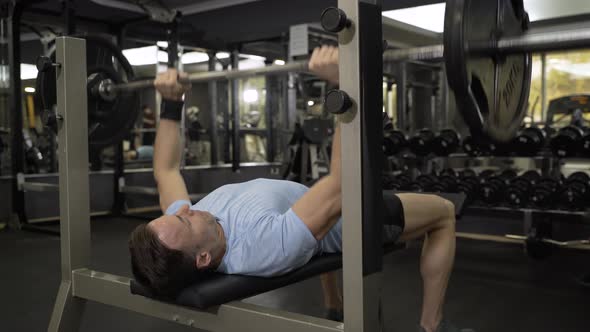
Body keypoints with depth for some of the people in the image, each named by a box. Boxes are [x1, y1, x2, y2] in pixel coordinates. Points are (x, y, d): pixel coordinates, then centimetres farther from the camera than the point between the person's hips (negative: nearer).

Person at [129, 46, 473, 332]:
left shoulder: (181, 234, -25)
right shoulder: (264, 248, -48)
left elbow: (165, 170, -7)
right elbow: (343, 184, -54)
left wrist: (171, 103, -7)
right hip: (349, 222, -7)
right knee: (444, 212, 10)